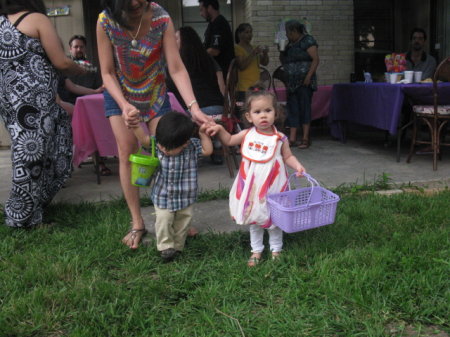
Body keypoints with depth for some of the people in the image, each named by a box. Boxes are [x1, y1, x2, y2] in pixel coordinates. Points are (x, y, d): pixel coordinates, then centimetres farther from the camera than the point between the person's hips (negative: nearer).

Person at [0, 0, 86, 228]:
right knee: (32, 154, 0)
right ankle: (23, 216, 10)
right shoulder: (37, 19, -5)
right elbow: (61, 63, -9)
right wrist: (82, 70, 11)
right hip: (34, 100, -8)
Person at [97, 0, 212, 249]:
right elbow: (107, 73, -16)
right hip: (119, 94, 0)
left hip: (155, 93, 0)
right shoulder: (106, 21, -24)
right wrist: (124, 105, -31)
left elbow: (176, 69, -25)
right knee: (127, 154, -4)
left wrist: (193, 107, -36)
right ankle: (137, 222, 7)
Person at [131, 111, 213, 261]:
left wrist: (203, 134, -19)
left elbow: (208, 150, -10)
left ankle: (177, 246, 34)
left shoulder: (192, 146, -14)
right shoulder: (158, 144, -14)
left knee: (183, 221, 14)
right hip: (163, 197, -1)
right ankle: (165, 246, 18)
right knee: (163, 221, -4)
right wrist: (135, 125, -40)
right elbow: (144, 139, -24)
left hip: (185, 197, 1)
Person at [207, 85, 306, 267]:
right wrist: (219, 129, -5)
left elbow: (288, 156, -1)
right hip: (251, 186, 3)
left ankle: (276, 249, 33)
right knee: (254, 219, 15)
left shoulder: (279, 138, -11)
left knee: (274, 219, 13)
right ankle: (256, 250, 32)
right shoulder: (247, 134, -4)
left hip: (271, 186, -3)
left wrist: (297, 166, -19)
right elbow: (229, 141, 11)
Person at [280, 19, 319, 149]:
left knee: (304, 107, -7)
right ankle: (292, 139, 6)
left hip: (304, 81, -7)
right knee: (292, 109, 4)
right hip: (292, 82, 8)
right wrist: (281, 50, 7)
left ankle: (305, 138, -3)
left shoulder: (307, 40, -4)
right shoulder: (290, 44, 19)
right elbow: (283, 61, 24)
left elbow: (315, 59, -12)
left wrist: (309, 76, -20)